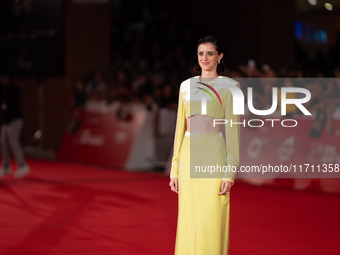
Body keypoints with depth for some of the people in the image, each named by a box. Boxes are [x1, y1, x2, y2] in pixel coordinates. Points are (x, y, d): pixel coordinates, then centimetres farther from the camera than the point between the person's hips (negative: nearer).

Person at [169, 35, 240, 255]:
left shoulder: (230, 87, -2)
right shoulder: (187, 86, 12)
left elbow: (233, 129, -5)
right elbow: (180, 127, 13)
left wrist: (230, 172, -12)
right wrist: (175, 169, 9)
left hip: (215, 156, -4)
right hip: (189, 156, 5)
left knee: (213, 222, -3)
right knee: (188, 222, 6)